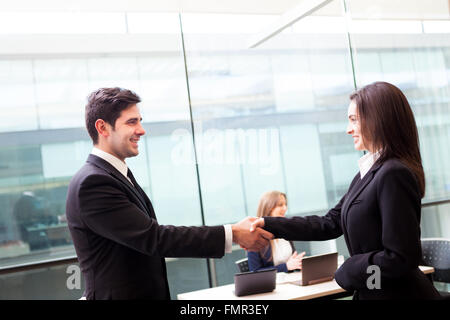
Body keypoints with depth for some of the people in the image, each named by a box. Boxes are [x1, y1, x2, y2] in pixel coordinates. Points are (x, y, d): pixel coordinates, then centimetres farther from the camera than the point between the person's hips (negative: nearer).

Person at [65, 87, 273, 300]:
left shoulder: (118, 176, 10)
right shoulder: (91, 183, -19)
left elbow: (149, 239, 7)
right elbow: (152, 238, -22)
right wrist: (232, 234, -21)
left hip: (150, 292, 8)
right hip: (123, 294, -8)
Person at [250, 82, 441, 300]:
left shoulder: (394, 175, -21)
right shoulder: (367, 174, 9)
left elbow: (402, 257, -23)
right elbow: (330, 224, 9)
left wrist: (347, 273, -11)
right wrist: (270, 225, 3)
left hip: (399, 292, -8)